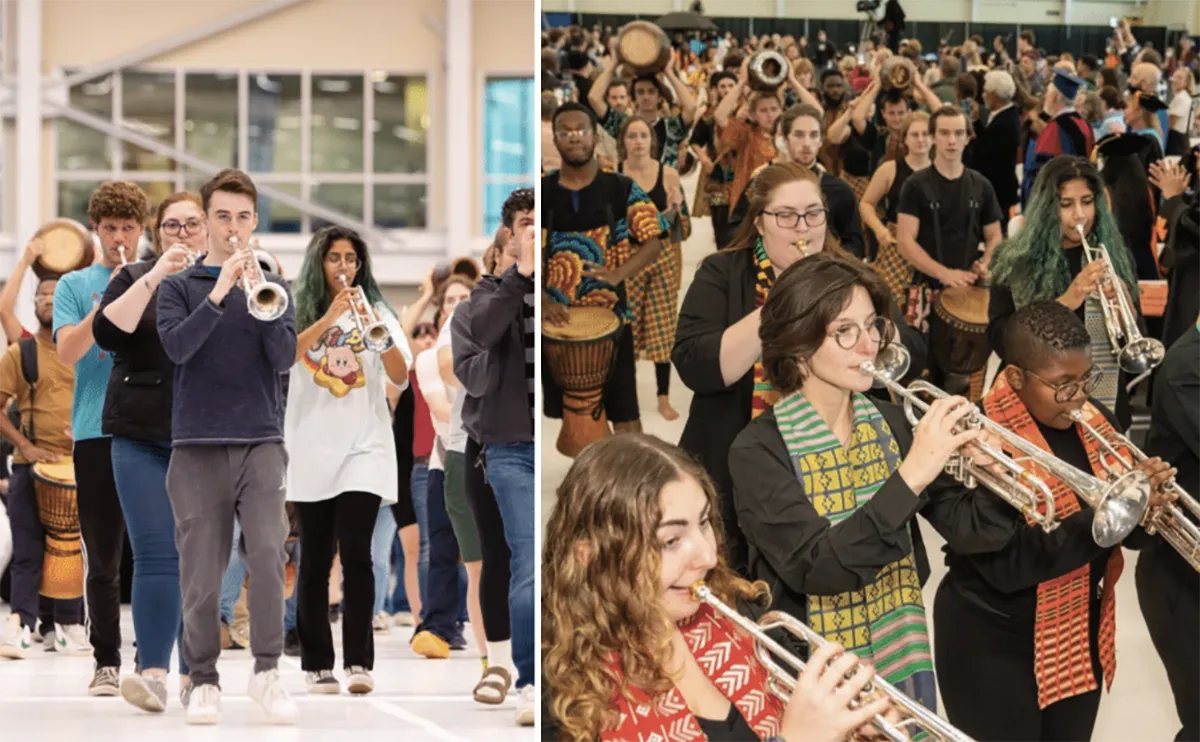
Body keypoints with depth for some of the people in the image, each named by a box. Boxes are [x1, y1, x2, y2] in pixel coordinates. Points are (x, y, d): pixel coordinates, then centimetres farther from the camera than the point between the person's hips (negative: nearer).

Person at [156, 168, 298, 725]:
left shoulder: (272, 286, 12)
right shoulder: (179, 287, 7)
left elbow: (285, 358, -2)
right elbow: (177, 346, -11)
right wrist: (220, 293, -21)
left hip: (261, 444, 1)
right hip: (198, 447, -1)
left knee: (268, 551, -15)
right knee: (201, 572, 0)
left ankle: (267, 671, -9)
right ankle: (204, 682, 8)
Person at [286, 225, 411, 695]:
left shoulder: (376, 311, 7)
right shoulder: (299, 312, 6)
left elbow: (400, 378, -5)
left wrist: (380, 335, -23)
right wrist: (330, 317, -24)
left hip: (363, 446, -1)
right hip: (312, 450, 1)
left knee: (356, 554, -13)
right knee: (315, 560, 3)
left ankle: (359, 661, -13)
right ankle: (317, 664, 9)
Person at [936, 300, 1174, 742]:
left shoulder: (1094, 422, 1)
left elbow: (1131, 534, 4)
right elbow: (1006, 564, -27)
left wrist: (1146, 505, -20)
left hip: (1082, 637, 7)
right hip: (995, 648, -6)